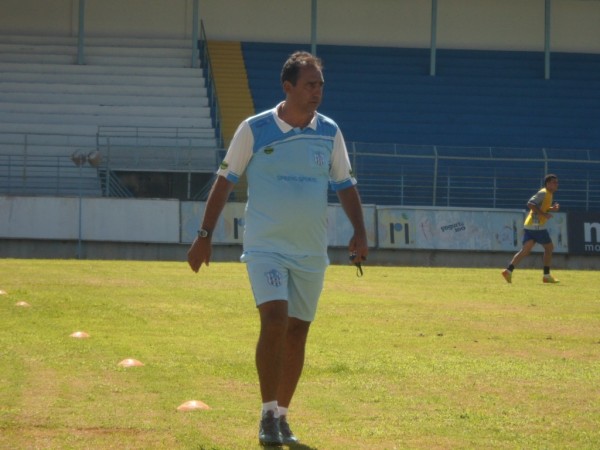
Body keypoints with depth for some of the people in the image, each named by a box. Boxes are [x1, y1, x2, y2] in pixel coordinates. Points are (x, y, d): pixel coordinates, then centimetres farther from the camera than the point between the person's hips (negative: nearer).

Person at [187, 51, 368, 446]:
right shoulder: (254, 130, -6)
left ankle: (282, 416, 19)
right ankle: (268, 414, -12)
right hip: (266, 247, -4)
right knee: (274, 320, -20)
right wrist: (205, 234, 0)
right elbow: (225, 181, 2)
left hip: (311, 251, 4)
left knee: (297, 333, 7)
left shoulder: (329, 132, 4)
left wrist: (359, 231, -2)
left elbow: (346, 184, 12)